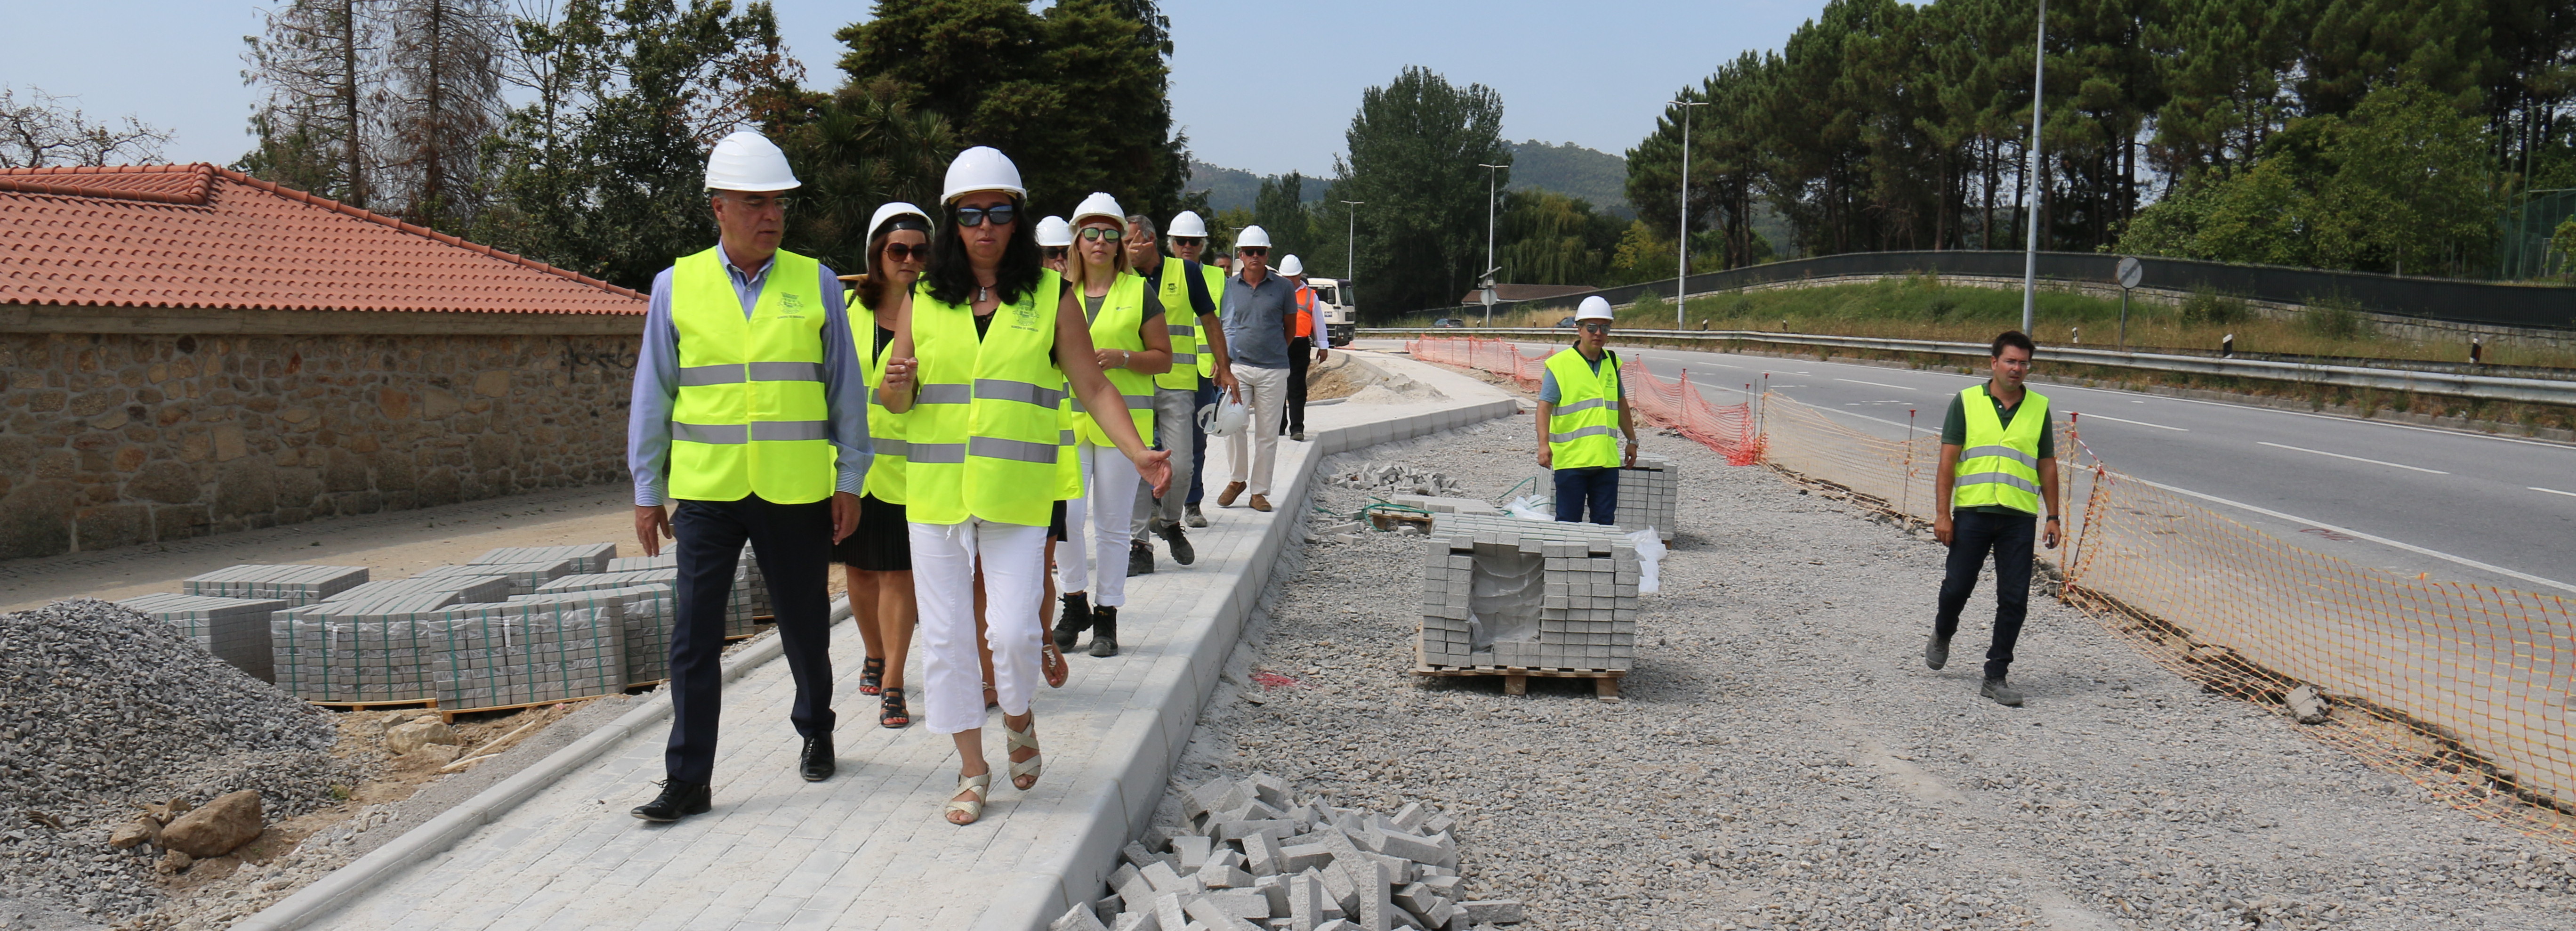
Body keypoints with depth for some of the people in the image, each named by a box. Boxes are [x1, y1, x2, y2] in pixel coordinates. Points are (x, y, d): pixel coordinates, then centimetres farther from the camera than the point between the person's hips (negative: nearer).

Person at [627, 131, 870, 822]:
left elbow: (847, 388, 6)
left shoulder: (816, 283, 3)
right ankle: (688, 779, 6)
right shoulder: (677, 285, 4)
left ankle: (816, 732, 36)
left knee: (804, 627, 12)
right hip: (706, 491, 0)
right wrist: (646, 491, 7)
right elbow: (652, 395, 8)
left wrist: (850, 480, 3)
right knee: (694, 636, -2)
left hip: (797, 492, 0)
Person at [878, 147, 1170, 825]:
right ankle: (972, 769, 21)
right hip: (935, 491, 2)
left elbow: (1093, 388, 0)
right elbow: (896, 401, 10)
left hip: (1017, 494, -2)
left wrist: (1137, 452, -14)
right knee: (946, 635, 5)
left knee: (1014, 629, -8)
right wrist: (898, 385, -14)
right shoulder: (925, 300, 7)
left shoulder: (1052, 299, 2)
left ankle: (1019, 718, 26)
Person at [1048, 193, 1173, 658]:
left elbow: (1163, 358, 4)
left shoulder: (1139, 292, 3)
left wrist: (1122, 358, -13)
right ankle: (1074, 604, 9)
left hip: (1123, 416, -2)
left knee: (1113, 524, 3)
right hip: (1067, 415, 2)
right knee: (1065, 514, -10)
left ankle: (1106, 618, 13)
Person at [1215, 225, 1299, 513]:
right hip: (1236, 366, 0)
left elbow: (1290, 327, 17)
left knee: (1267, 434, 3)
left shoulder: (1283, 288, 6)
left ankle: (1259, 491, 14)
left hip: (1273, 370, 0)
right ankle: (1238, 480, 7)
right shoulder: (1227, 287, 8)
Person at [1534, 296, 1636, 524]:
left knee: (1605, 522, 7)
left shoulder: (1612, 363, 12)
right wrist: (1544, 444, -22)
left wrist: (1631, 440, 27)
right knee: (1569, 523, 1)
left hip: (1607, 459, 5)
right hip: (1571, 460, -5)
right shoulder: (1559, 364, -6)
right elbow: (1545, 406, -11)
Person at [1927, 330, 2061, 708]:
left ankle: (1996, 677, 8)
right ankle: (1942, 635, 37)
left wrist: (2053, 517, 8)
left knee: (2014, 600, -1)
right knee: (1957, 587, 4)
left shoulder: (2039, 408, 9)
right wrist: (1943, 513, -6)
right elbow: (1948, 460, 0)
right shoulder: (1966, 402, 2)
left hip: (2020, 518, 2)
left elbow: (2047, 466, 13)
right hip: (1972, 511, -1)